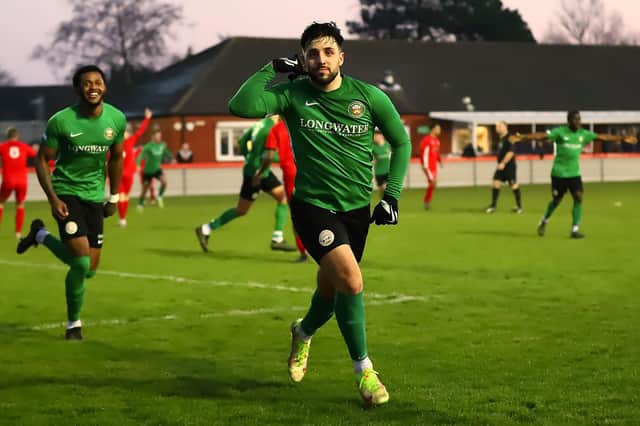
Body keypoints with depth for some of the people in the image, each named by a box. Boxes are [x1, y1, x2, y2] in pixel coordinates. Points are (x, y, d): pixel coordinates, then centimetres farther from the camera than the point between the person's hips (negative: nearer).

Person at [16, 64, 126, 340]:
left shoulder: (117, 119, -4)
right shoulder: (61, 121, -15)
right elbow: (42, 160, -7)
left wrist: (113, 197, 14)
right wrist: (53, 199, -16)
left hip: (95, 196, 5)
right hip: (67, 193, -5)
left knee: (90, 269, 3)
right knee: (81, 263, -17)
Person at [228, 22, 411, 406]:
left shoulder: (370, 97, -4)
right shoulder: (292, 95, -8)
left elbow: (401, 141, 9)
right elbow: (240, 106, -24)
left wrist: (392, 195, 2)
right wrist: (272, 69, -18)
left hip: (357, 209, 3)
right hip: (312, 205, -3)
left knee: (332, 289, 16)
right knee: (351, 279, -24)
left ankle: (304, 332, 52)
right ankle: (364, 369, -7)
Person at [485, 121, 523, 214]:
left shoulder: (509, 138, -15)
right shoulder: (500, 138, 12)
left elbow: (511, 152, -21)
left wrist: (503, 163, -22)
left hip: (509, 165, -9)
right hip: (501, 165, 9)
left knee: (513, 185, -2)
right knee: (496, 183, 1)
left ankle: (519, 207, 8)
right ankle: (493, 206, 5)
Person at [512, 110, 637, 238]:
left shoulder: (584, 134, 3)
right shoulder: (559, 132, -11)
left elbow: (602, 137, 7)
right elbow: (541, 135, -19)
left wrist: (623, 138, 8)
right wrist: (522, 137, -30)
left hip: (574, 173, 4)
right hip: (559, 173, -4)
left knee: (578, 197, -11)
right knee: (556, 200, 6)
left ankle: (575, 229, -5)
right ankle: (544, 221, 34)